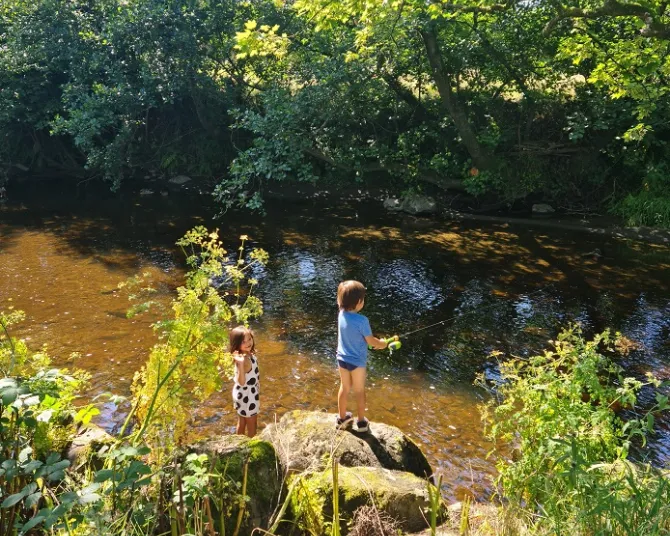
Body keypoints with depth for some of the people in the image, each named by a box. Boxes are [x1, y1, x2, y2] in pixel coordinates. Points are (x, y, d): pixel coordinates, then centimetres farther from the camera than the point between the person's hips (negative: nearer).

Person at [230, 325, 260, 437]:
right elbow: (241, 382, -39)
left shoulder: (249, 354, -7)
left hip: (243, 393, 9)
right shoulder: (245, 360, -34)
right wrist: (241, 364, -51)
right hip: (247, 395, -9)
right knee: (252, 424, 12)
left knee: (242, 421, 26)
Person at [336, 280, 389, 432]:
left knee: (344, 388, 22)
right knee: (359, 392, 13)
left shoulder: (341, 314, -9)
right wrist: (382, 343, 4)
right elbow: (371, 341, -17)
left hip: (342, 359, 5)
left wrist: (376, 342, 10)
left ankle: (342, 417, 37)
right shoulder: (362, 320, -28)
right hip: (357, 361, -5)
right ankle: (361, 422, 28)